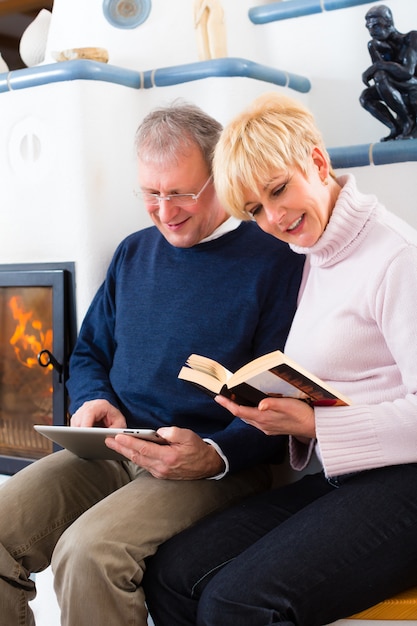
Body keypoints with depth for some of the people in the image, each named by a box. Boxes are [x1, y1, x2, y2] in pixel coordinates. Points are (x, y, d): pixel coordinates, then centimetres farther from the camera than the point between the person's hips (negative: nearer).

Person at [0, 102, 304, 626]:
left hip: (222, 461, -5)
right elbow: (89, 353, 23)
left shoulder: (275, 263, -4)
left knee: (88, 551, -30)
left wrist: (213, 455, -24)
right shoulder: (133, 253, 16)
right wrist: (93, 400, 0)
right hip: (113, 453, 6)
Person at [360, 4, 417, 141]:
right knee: (366, 96, -4)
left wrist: (379, 65, -25)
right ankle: (397, 128, -6)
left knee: (381, 77, -27)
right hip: (405, 96, 8)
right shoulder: (379, 46, 4)